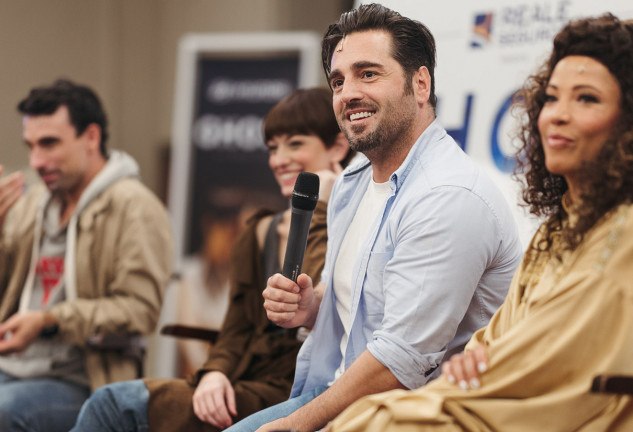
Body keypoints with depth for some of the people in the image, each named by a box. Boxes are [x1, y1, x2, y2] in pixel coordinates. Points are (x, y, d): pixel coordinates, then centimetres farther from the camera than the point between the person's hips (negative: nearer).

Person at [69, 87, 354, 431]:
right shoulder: (260, 233, 20)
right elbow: (236, 329, 17)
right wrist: (215, 373, -7)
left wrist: (320, 210, -10)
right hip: (245, 387, 7)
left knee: (115, 403, -21)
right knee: (110, 402, -18)